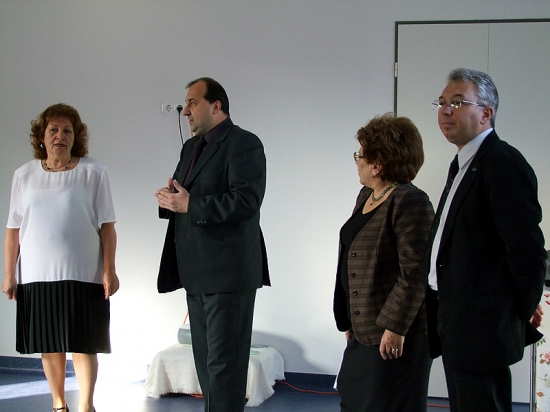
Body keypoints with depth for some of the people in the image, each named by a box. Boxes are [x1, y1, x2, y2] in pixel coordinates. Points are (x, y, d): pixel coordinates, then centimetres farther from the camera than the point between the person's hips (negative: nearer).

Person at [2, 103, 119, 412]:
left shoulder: (93, 172, 0)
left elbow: (107, 226, -2)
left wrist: (109, 270, -8)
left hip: (82, 273, -2)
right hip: (37, 274, 2)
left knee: (83, 341, -1)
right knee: (50, 343, 9)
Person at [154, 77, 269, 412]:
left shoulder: (244, 144, -10)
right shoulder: (192, 146, 18)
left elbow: (246, 201, -22)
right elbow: (182, 197, 20)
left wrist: (189, 204, -22)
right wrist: (170, 199, -4)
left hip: (229, 271, -9)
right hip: (198, 271, 9)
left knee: (224, 361, -5)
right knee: (205, 359, 15)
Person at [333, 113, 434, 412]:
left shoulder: (410, 203, -18)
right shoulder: (366, 196, 12)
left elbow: (415, 273, -22)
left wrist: (395, 327, -22)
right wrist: (348, 319, 18)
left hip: (393, 334, -9)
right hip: (363, 330, 9)